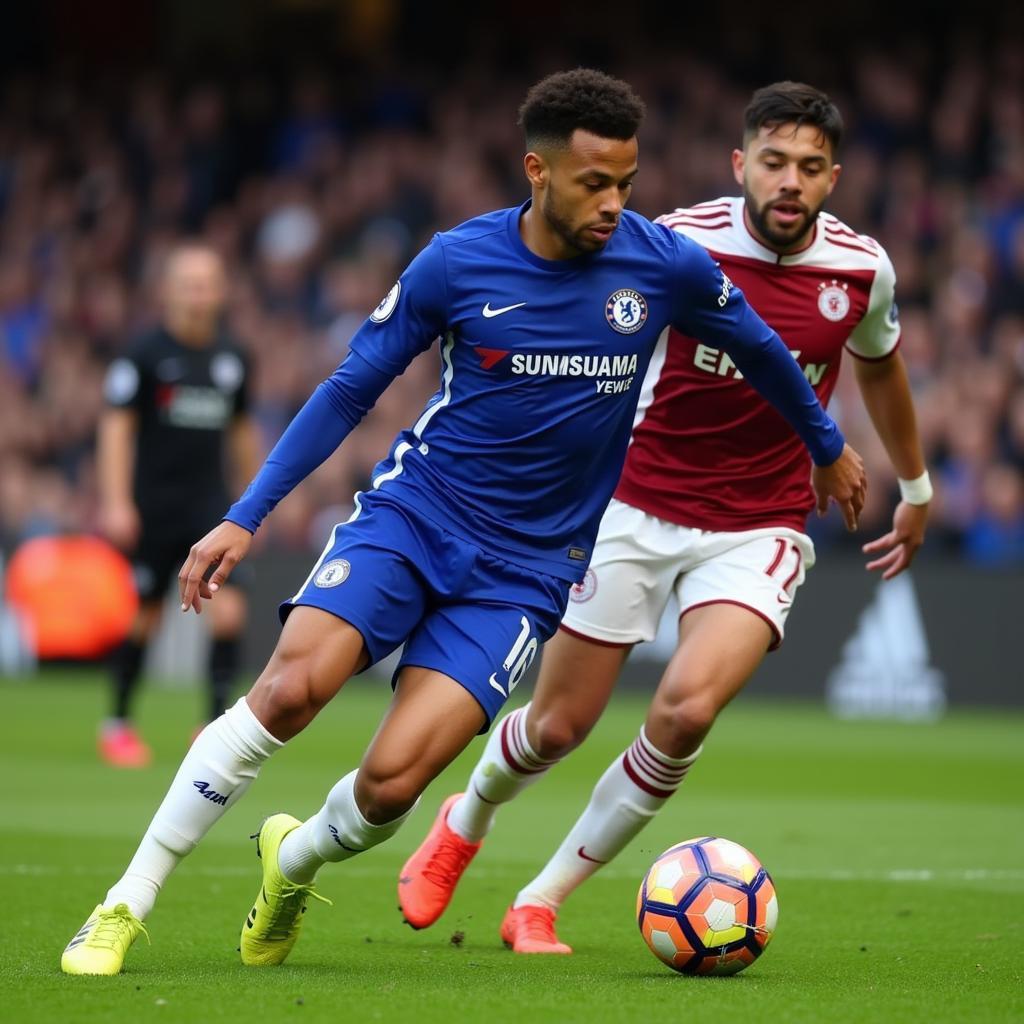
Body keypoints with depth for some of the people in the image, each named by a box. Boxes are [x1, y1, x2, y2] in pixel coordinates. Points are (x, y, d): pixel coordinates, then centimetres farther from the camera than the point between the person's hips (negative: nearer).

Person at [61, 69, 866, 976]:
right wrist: (245, 518, -3)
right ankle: (125, 907, -12)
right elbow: (350, 390, 2)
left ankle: (293, 864, 19)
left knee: (392, 782, -16)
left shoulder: (668, 268, -6)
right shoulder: (458, 262, -8)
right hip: (413, 511, 0)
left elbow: (759, 349, 14)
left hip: (526, 569, 0)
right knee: (289, 688, -24)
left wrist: (829, 446, 30)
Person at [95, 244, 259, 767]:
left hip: (209, 507, 3)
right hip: (152, 504, -3)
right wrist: (116, 502, -16)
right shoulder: (146, 353, -7)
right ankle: (117, 723, 21)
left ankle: (217, 722, -6)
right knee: (143, 615, 4)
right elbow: (116, 425, -9)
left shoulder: (233, 357, 7)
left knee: (229, 607, -13)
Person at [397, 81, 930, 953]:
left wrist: (916, 488, 29)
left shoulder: (863, 269, -5)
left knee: (688, 709, -23)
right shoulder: (681, 244, -13)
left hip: (759, 529, 1)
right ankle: (464, 825, 40)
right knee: (560, 725, 4)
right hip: (637, 507, -1)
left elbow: (879, 364, 18)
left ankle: (540, 903, -5)